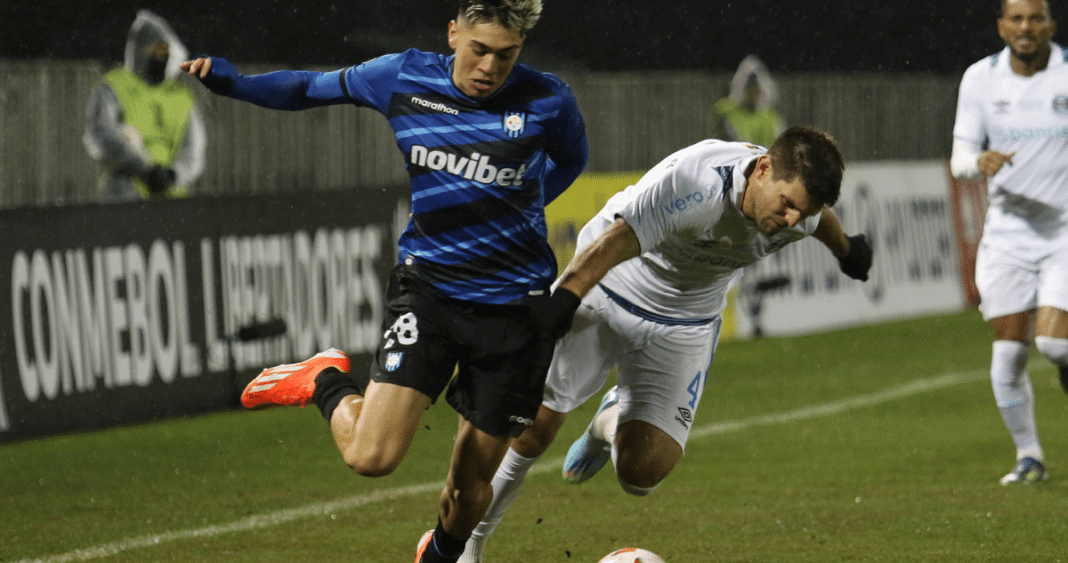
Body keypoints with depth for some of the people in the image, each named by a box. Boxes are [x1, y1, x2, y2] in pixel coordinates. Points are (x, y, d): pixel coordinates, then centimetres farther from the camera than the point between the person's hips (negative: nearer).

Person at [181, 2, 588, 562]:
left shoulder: (546, 102, -9)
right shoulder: (403, 78, -6)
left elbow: (569, 159, 15)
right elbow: (314, 88, 10)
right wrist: (232, 82, -2)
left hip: (513, 305, 0)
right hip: (426, 288, 0)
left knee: (470, 486, 10)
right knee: (371, 456, -18)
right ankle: (327, 382, 15)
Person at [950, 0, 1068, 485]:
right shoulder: (980, 79, 2)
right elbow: (960, 159, 2)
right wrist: (980, 161, -20)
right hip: (1008, 231, 2)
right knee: (1008, 351, -2)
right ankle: (1028, 455, 15)